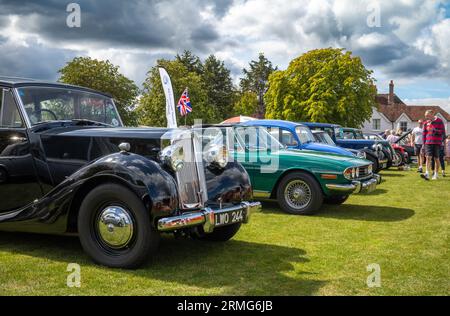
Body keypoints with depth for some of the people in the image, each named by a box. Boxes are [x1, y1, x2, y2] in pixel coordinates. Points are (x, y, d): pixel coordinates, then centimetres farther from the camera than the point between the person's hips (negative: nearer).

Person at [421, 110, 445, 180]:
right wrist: (424, 143, 13)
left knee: (436, 159, 3)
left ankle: (436, 175, 11)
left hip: (437, 143, -2)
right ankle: (427, 174, -21)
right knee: (428, 157, -11)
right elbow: (424, 134, 17)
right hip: (428, 143, 2)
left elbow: (443, 131, -5)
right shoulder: (426, 123, 12)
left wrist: (434, 130, -18)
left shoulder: (439, 121, 1)